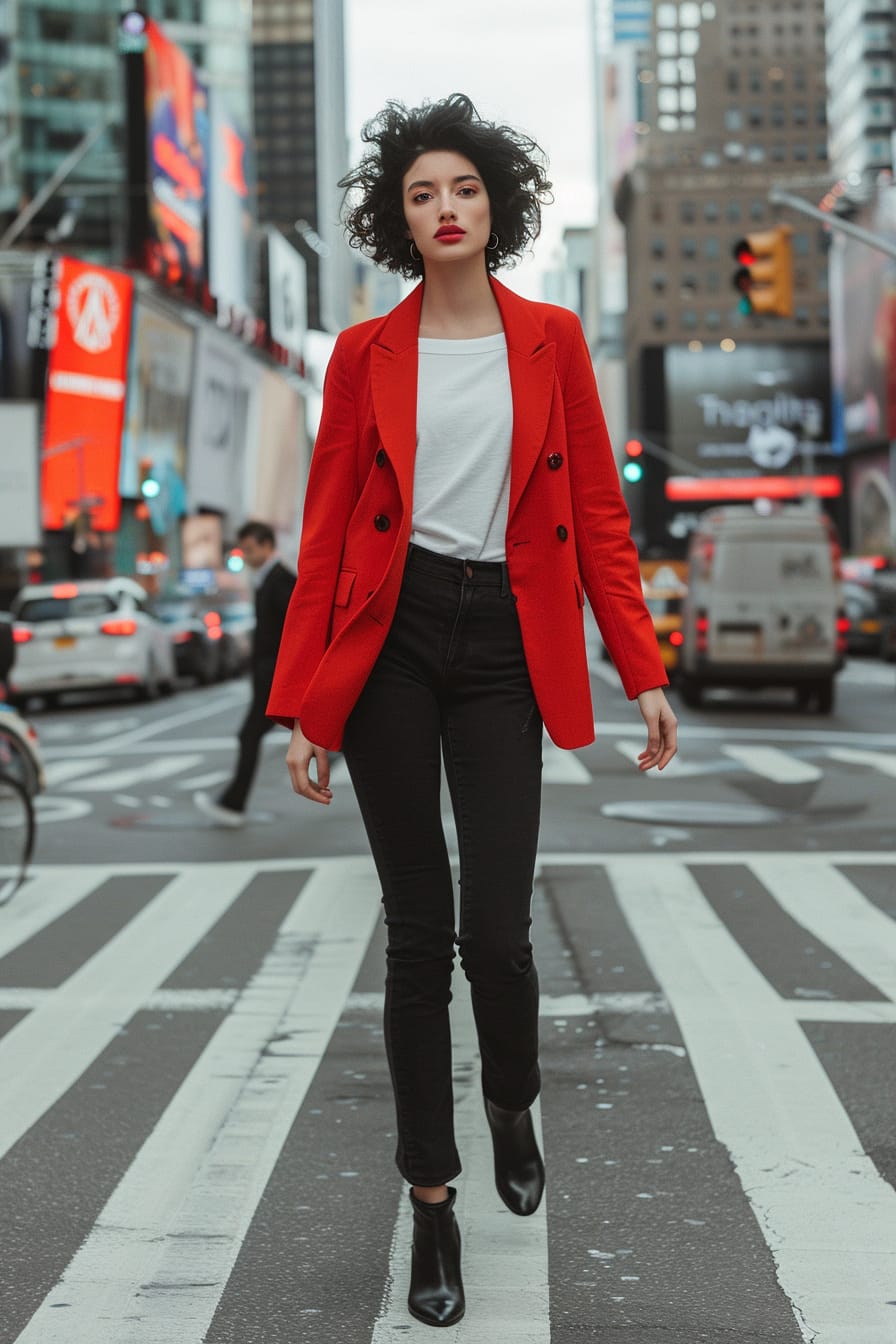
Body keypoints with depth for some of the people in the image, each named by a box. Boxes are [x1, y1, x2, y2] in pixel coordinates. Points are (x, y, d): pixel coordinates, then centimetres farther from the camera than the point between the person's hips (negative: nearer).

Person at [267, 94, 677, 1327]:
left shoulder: (550, 338, 6)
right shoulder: (367, 354, 4)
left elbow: (597, 511, 5)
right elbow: (327, 531, 4)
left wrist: (644, 669, -1)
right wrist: (304, 703, -1)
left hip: (504, 646, 0)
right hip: (388, 642, 0)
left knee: (496, 931, -5)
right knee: (418, 932, 3)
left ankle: (513, 1103, 30)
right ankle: (433, 1201, 17)